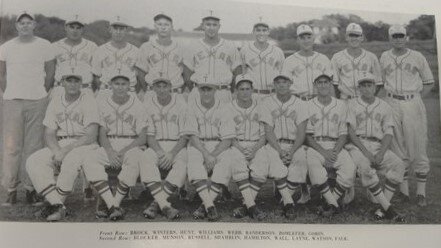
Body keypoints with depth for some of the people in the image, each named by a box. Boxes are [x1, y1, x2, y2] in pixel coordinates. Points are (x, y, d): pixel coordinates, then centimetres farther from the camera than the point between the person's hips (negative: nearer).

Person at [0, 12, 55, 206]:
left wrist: (42, 94, 6)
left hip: (37, 102, 0)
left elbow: (50, 72, 10)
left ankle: (31, 189, 8)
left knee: (34, 146, 1)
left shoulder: (44, 46, 6)